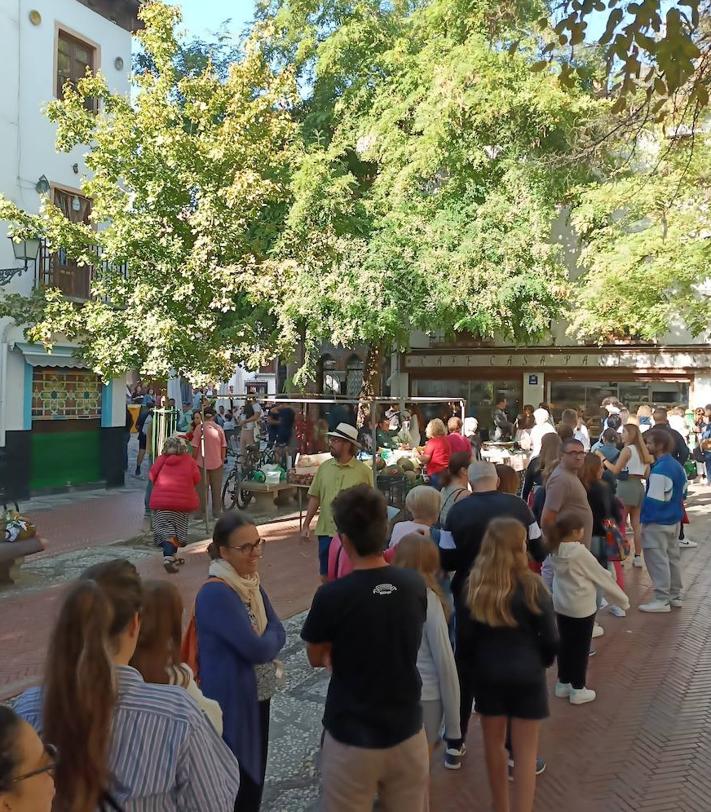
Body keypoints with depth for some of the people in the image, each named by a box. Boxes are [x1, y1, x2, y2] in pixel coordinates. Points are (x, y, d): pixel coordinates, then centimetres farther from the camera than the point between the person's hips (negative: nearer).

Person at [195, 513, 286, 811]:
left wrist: (262, 644, -18)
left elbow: (278, 633, 1)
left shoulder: (250, 583, 2)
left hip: (257, 697, 8)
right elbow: (257, 649, -27)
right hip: (230, 703, -8)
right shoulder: (216, 593, -26)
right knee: (235, 783, 7)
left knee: (254, 774, 22)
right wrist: (268, 642, -7)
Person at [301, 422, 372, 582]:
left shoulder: (363, 471, -9)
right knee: (326, 576, 12)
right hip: (325, 531, 4)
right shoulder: (324, 467, 2)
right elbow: (315, 497, 7)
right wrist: (306, 524, 5)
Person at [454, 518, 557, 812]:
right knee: (525, 752, 9)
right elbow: (550, 638, -8)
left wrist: (466, 676, 9)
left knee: (493, 742, 21)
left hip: (487, 675, 3)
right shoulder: (531, 586, -15)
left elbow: (463, 643, -3)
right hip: (526, 675, -3)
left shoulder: (473, 588, -8)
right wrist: (542, 662, 12)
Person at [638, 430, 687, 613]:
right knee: (672, 558, 17)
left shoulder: (659, 470, -24)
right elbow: (681, 492, 16)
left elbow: (653, 500, -23)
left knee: (657, 561, -1)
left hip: (657, 522, -10)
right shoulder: (677, 466, 7)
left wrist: (644, 520, -14)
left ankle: (662, 600, 5)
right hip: (674, 520, 10)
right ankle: (675, 596, 27)